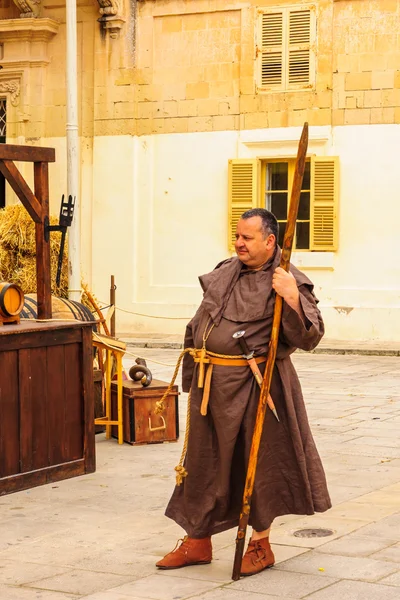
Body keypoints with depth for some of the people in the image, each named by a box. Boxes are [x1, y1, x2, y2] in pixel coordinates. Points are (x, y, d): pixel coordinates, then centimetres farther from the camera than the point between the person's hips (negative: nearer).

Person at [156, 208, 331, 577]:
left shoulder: (290, 283, -8)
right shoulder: (224, 273, 12)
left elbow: (308, 338, -16)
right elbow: (200, 322, 25)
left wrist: (293, 300, -31)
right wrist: (192, 376, 25)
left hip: (252, 384, -6)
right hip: (210, 382, 7)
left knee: (258, 462, 3)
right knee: (203, 462, 11)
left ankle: (261, 545, 18)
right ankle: (198, 542, 23)